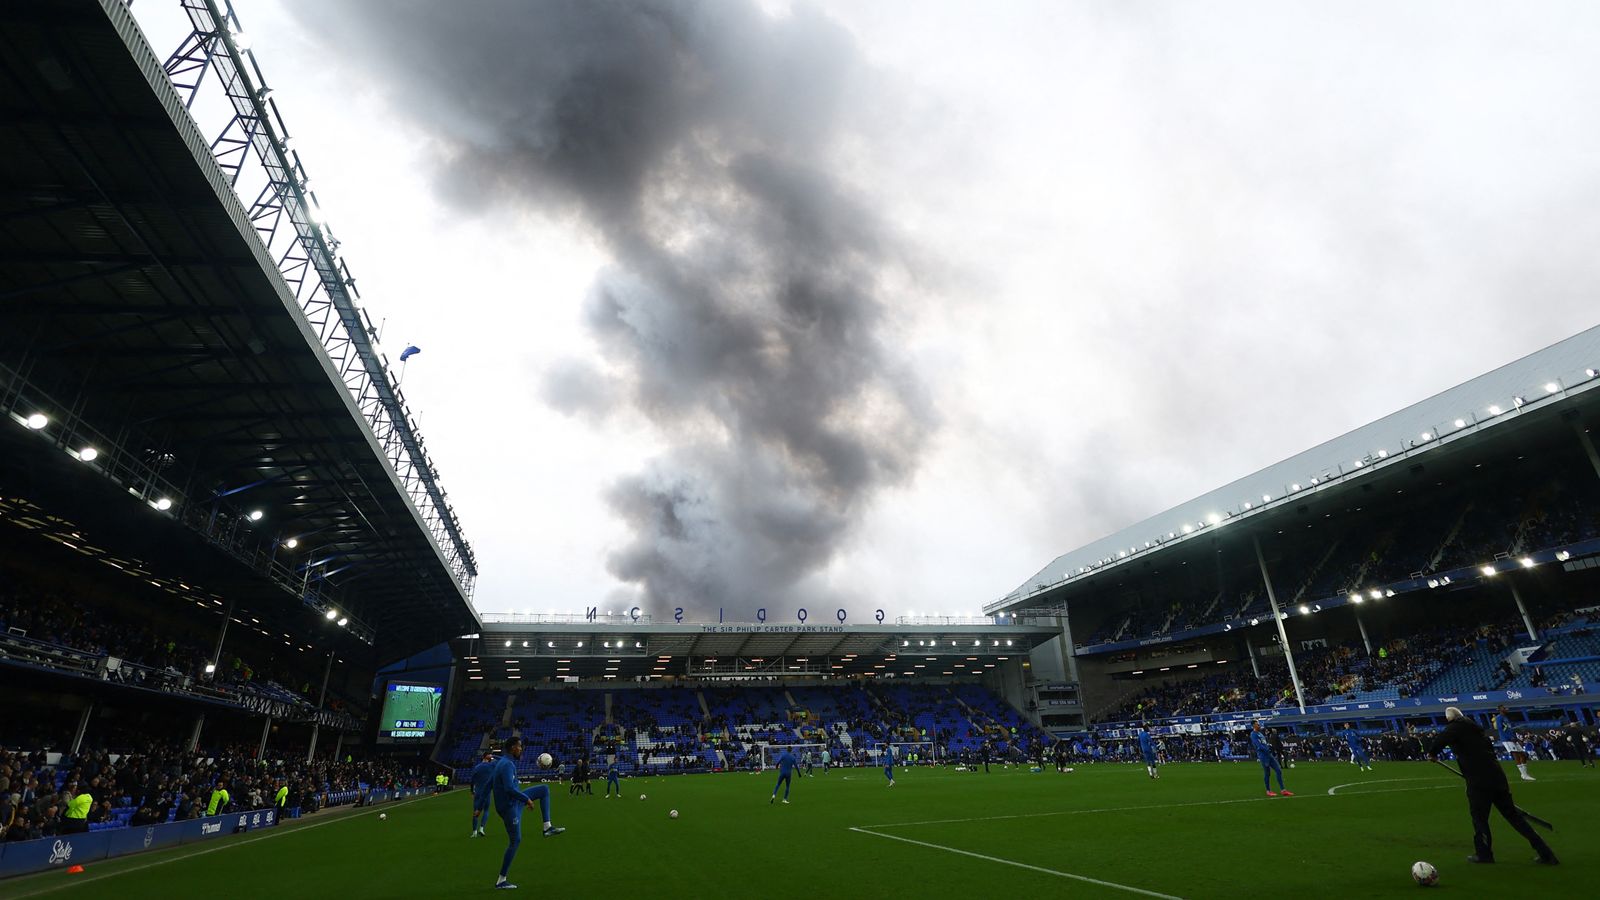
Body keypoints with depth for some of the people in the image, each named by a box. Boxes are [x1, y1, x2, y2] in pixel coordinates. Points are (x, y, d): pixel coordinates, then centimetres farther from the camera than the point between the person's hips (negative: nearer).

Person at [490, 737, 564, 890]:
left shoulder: (501, 762, 7)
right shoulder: (507, 765, -23)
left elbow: (488, 784, 13)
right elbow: (509, 789, -33)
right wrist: (527, 799, -23)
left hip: (514, 801, 9)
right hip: (509, 807, -9)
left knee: (544, 789, 9)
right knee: (515, 841, 0)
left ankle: (547, 827, 8)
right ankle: (501, 881, 11)